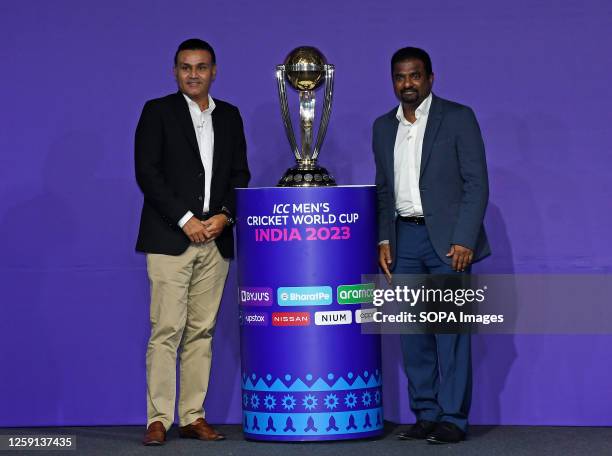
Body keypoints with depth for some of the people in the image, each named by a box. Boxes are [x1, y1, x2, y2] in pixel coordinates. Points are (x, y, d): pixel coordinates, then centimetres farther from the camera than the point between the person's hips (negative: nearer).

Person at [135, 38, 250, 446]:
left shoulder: (229, 116, 15)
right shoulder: (158, 112, 2)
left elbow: (240, 174, 13)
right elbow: (147, 173, -6)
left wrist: (224, 216, -4)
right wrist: (186, 220, -12)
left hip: (215, 239, 4)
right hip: (170, 239, -4)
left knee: (202, 331, 4)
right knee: (167, 330, -8)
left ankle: (193, 416, 8)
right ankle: (159, 419, -6)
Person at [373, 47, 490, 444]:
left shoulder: (458, 118, -2)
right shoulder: (384, 127, 13)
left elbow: (477, 183, -6)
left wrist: (464, 241, -14)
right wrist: (384, 239, 6)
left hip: (447, 240, -5)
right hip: (404, 239, 5)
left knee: (450, 331, -6)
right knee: (412, 334, 4)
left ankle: (453, 419, -4)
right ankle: (425, 415, 11)